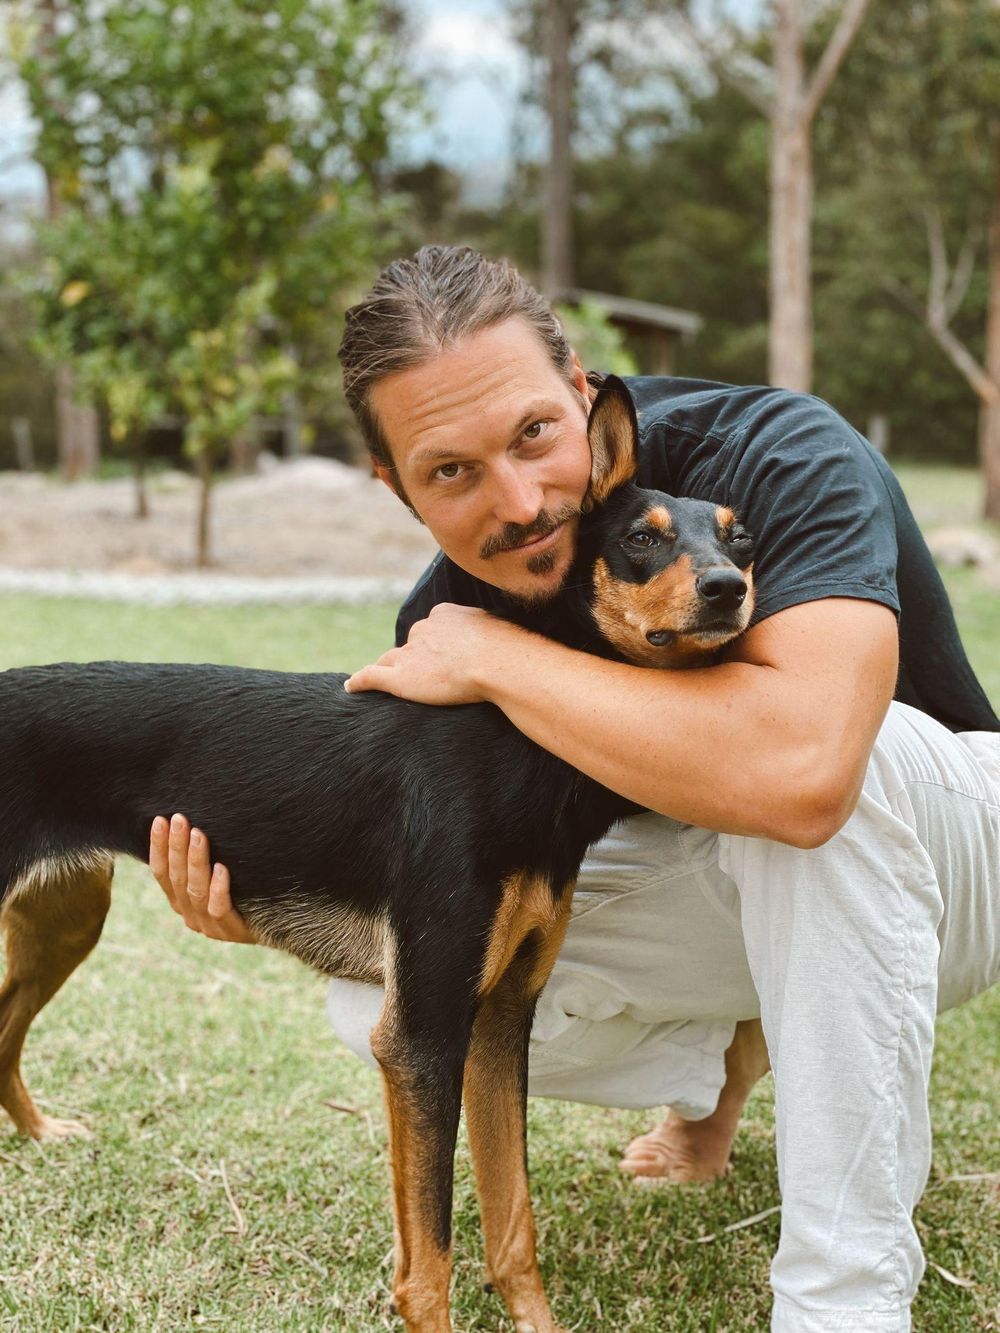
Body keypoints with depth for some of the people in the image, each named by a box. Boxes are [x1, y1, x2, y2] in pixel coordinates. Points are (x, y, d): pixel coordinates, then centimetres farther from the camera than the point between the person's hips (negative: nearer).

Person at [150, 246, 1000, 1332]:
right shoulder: (448, 614, -13)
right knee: (381, 1000, -13)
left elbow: (802, 766, -50)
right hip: (705, 886, 5)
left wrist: (497, 659, -37)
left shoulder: (780, 456, -30)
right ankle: (723, 1048, 14)